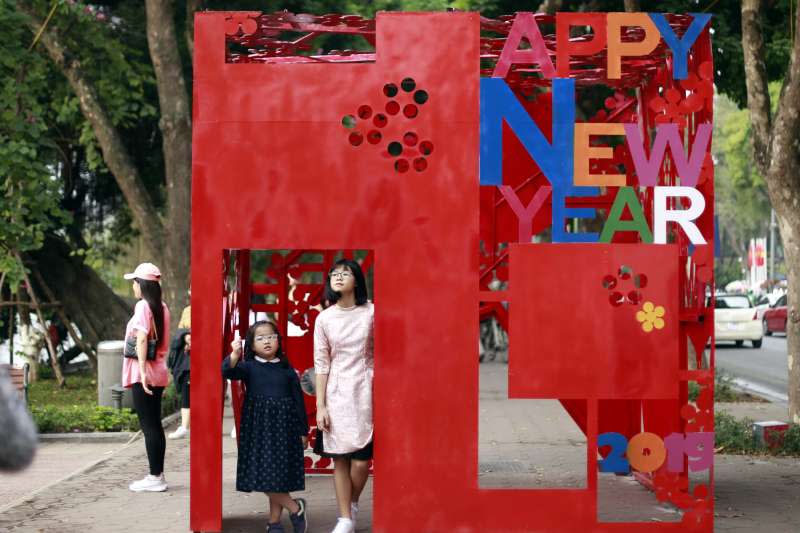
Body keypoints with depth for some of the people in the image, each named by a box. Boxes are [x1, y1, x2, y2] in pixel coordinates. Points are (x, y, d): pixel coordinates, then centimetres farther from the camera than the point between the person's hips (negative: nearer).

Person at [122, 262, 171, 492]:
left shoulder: (143, 306, -12)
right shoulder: (162, 307, 12)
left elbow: (142, 339, -20)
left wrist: (142, 371, -26)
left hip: (144, 373, -8)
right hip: (159, 372, 8)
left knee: (148, 425, -6)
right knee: (154, 424, 12)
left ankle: (154, 477, -6)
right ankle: (158, 475, 15)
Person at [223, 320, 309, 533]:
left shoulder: (287, 370, 3)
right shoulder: (249, 367, 0)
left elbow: (298, 400, 7)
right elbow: (227, 372, -20)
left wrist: (303, 431, 7)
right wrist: (235, 354, -39)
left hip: (283, 428, 0)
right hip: (257, 428, 0)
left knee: (280, 476, 1)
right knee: (263, 475, -4)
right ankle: (296, 508, 10)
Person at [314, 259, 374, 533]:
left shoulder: (371, 312, -2)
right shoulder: (324, 318, 1)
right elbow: (321, 364, 2)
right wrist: (320, 406, -2)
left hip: (365, 390, -1)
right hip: (336, 392, 1)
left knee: (361, 460, -5)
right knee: (340, 459, 2)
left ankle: (353, 503, 23)